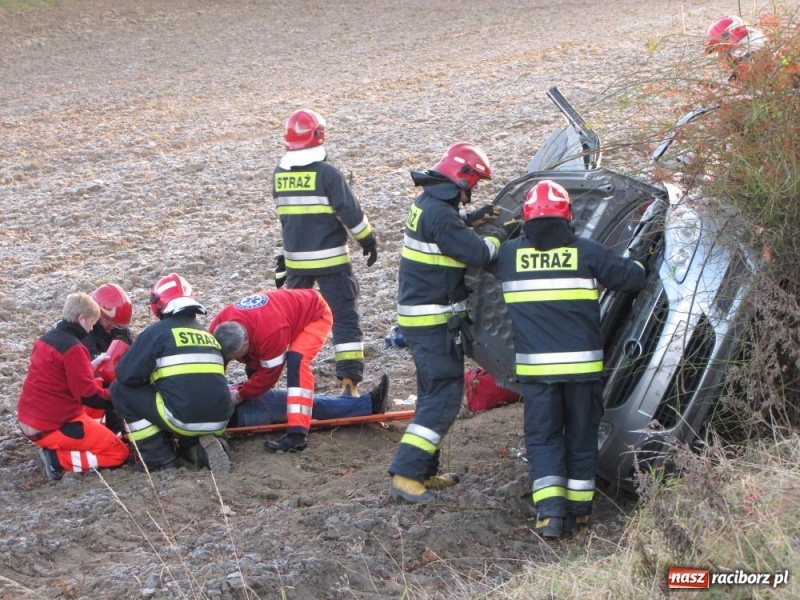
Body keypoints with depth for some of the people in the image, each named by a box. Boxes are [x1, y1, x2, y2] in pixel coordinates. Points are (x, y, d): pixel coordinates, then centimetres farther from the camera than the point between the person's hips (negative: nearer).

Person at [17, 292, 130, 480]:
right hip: (53, 428, -9)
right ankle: (58, 459, -11)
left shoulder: (46, 339, 8)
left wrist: (90, 366, 14)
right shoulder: (73, 348, -18)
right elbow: (88, 395, -17)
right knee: (119, 453, 1)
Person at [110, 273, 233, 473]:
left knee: (121, 391, 11)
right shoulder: (207, 335, 21)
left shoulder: (157, 331, 2)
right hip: (219, 421, 7)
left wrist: (150, 380, 19)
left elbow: (127, 375, -3)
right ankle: (202, 448, 4)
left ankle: (162, 460, 7)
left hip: (183, 418, -7)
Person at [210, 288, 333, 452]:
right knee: (253, 366, 1)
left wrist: (240, 395, -21)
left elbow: (269, 373, -30)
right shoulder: (219, 327, -23)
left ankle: (297, 434, -38)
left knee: (296, 361, -31)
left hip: (315, 314, -8)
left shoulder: (270, 331, -44)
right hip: (289, 311, 8)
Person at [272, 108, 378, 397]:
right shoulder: (327, 173, -14)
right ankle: (349, 382, -7)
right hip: (330, 259, -5)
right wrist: (368, 240, 3)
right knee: (345, 318, -1)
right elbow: (351, 213, -12)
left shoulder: (279, 174, 3)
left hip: (296, 260, 5)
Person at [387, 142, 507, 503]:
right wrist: (497, 238, -4)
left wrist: (471, 221, 20)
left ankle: (424, 472, 22)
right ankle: (405, 474, -12)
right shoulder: (440, 213, -22)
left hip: (420, 318, 10)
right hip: (435, 323, -10)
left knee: (434, 394, 17)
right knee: (445, 397, -8)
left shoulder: (426, 203, 9)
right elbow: (478, 254, -23)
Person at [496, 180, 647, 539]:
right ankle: (579, 508, 20)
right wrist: (638, 262, 24)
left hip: (535, 367, 0)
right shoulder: (586, 252, -4)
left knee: (542, 437, 7)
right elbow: (632, 278, 2)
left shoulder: (510, 254, 0)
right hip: (582, 364, 0)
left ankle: (550, 512, -6)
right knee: (581, 435, 14)